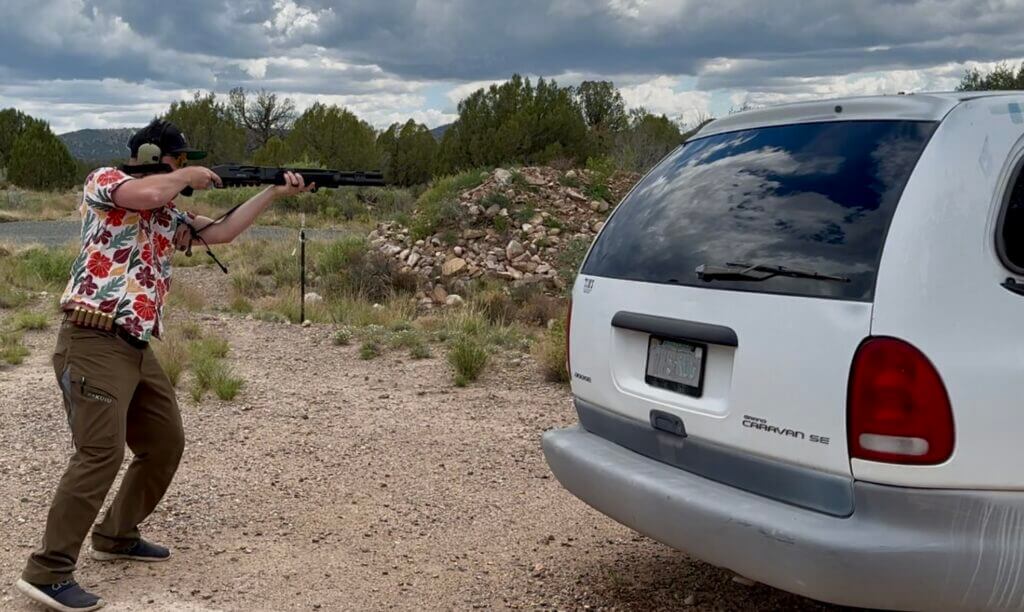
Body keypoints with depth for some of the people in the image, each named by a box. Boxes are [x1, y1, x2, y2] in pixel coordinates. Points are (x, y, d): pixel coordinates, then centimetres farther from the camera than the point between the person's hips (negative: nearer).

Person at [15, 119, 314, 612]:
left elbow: (221, 233, 21)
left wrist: (275, 192, 18)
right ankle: (47, 572, -8)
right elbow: (150, 192, -24)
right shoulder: (103, 181, -3)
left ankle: (116, 536, 30)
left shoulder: (168, 216, 19)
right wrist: (189, 176, -5)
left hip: (136, 349, 9)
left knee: (165, 443, 14)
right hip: (93, 343, -9)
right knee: (101, 452, -16)